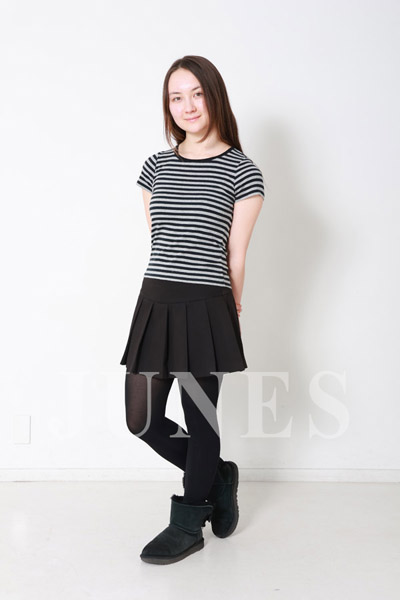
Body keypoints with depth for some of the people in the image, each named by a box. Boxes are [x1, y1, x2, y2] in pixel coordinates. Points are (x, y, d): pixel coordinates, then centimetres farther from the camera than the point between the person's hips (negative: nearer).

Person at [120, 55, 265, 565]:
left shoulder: (242, 172, -2)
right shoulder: (156, 165, 11)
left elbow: (235, 256, 2)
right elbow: (157, 240, 13)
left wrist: (228, 311, 7)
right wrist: (174, 287, 11)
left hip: (207, 308, -5)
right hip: (155, 301, 5)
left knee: (199, 417, 6)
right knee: (141, 419, 6)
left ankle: (187, 524, 27)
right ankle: (218, 476, 32)